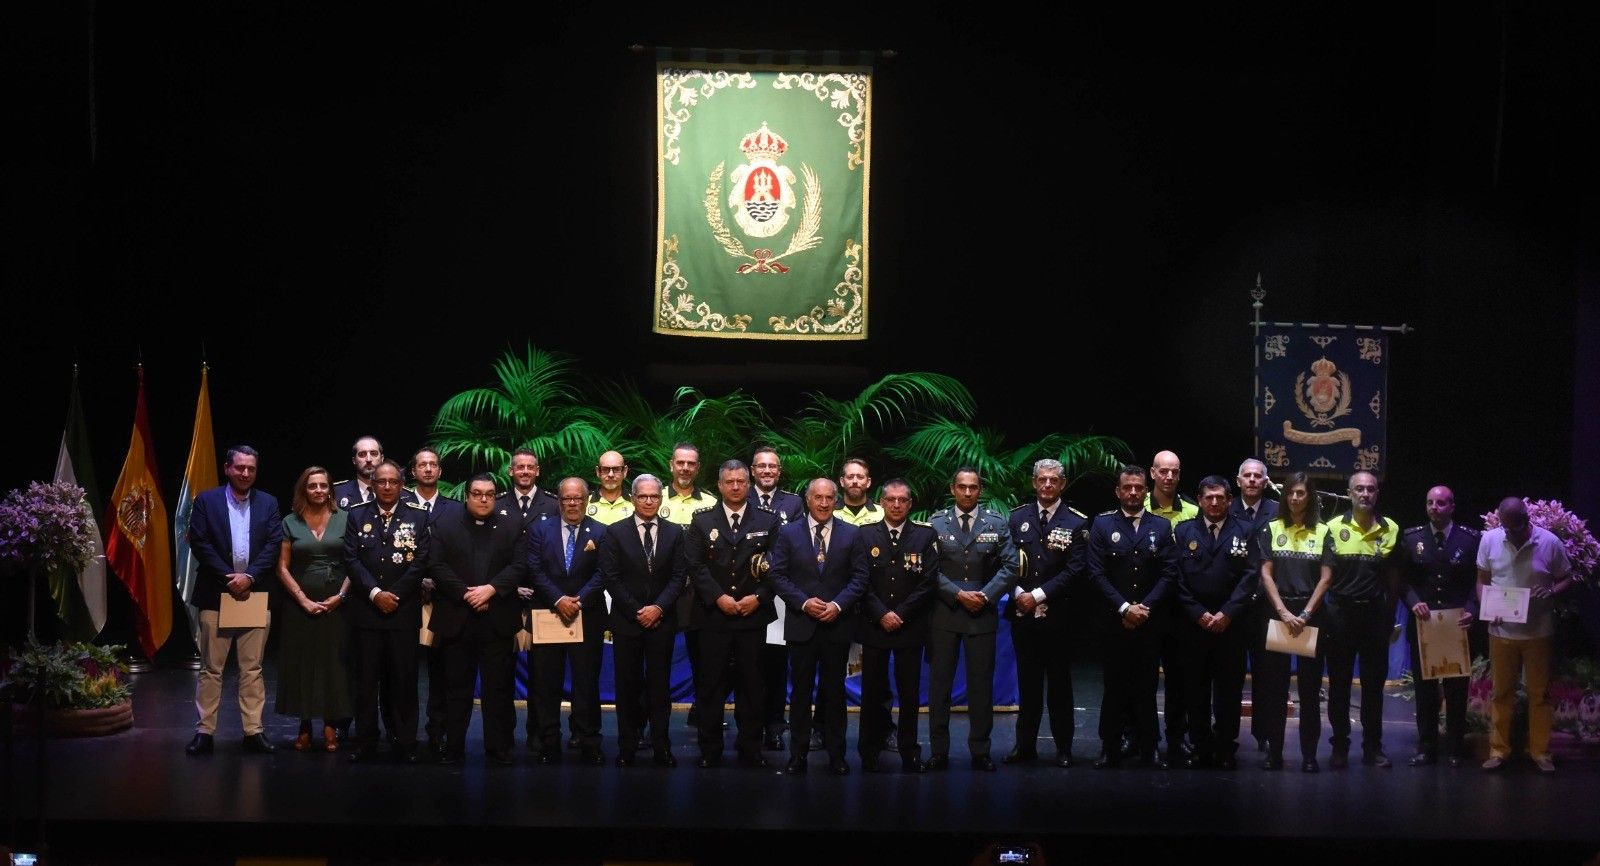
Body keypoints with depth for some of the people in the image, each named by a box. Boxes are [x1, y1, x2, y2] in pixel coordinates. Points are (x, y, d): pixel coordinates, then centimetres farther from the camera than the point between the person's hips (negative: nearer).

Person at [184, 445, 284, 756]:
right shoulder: (206, 501, 3)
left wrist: (249, 577, -12)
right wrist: (229, 579, -12)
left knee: (252, 668, 4)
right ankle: (204, 731, 5)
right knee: (211, 668, 2)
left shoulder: (268, 503, 9)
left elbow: (273, 545, 1)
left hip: (255, 595, 2)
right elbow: (199, 544, -5)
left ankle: (254, 731, 8)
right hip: (216, 595, -2)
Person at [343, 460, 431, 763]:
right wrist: (375, 593, -10)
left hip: (404, 610, -1)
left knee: (404, 679, 1)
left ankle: (405, 743, 8)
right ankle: (365, 743, 9)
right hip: (366, 609, 1)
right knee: (366, 679, 3)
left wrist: (395, 595, -9)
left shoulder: (418, 515, 4)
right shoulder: (357, 515, 8)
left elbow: (421, 561, -2)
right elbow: (351, 559, 1)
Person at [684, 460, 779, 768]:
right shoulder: (702, 522, 6)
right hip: (713, 616, 0)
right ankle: (709, 751, 10)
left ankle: (750, 751, 11)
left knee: (751, 685, 4)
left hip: (754, 615, 0)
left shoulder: (767, 522, 7)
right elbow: (695, 565, -2)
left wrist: (758, 597, -11)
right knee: (711, 685, 3)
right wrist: (718, 597, -12)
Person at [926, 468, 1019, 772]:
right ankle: (938, 751, 9)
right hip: (944, 612, 0)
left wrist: (986, 595, -11)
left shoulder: (997, 524, 5)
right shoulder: (936, 523, 2)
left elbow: (1009, 566, 1)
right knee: (939, 682, 3)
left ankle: (980, 750, 11)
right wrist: (958, 595, -11)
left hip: (983, 612, 0)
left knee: (981, 684, 4)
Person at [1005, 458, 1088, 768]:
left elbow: (1074, 570, -7)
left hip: (1057, 615, -2)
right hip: (1022, 613, 2)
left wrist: (1038, 595, -13)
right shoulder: (1016, 517, 7)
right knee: (1028, 681, 8)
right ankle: (1025, 745, 13)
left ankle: (1063, 748, 11)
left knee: (1059, 682, 4)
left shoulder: (1076, 523, -1)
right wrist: (1018, 593, -10)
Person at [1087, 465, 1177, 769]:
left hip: (1149, 621, 1)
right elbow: (1096, 573, -3)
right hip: (1113, 620, -1)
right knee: (1114, 684, 2)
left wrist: (1145, 607, -9)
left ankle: (1147, 747, 11)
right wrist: (1124, 608, -11)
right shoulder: (1102, 524, 3)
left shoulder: (1161, 526, 7)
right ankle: (1110, 747, 8)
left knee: (1146, 685, 5)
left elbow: (1169, 572, 2)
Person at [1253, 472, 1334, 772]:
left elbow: (1326, 578, 1)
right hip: (1276, 611, 1)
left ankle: (1309, 753, 3)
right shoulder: (1271, 529, 7)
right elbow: (1266, 574, 1)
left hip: (1311, 613, -1)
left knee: (1310, 686, 0)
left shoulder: (1323, 532, 6)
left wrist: (1305, 614, -9)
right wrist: (1283, 612, -10)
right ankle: (1274, 751, 4)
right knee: (1274, 685, 0)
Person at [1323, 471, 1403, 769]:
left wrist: (1390, 616, 7)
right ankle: (1339, 746, 13)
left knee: (1374, 683, 7)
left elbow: (1394, 576, 9)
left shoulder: (1391, 530, 4)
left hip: (1375, 613, 1)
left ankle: (1373, 747, 15)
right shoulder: (1334, 528, -1)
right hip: (1341, 613, -1)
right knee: (1339, 683, 5)